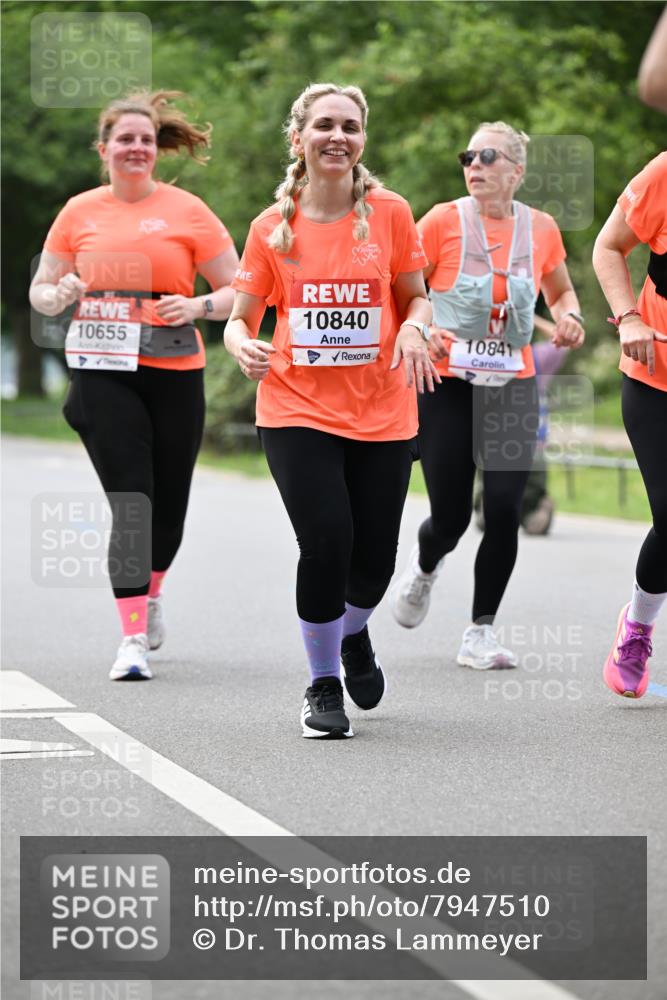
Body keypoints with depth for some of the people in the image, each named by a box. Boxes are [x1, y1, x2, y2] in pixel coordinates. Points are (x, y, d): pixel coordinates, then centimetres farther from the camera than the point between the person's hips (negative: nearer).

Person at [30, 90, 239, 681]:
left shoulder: (186, 211, 2)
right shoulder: (79, 212, 7)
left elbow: (238, 290, 3)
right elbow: (41, 290, 13)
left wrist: (198, 306, -16)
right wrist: (61, 295, -9)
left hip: (174, 372, 0)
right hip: (103, 372, 0)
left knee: (168, 507, 9)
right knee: (130, 503, -12)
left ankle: (151, 591, 41)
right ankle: (134, 638, -8)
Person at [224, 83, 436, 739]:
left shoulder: (389, 213, 1)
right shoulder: (272, 228, 1)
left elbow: (416, 296, 10)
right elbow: (241, 316, 7)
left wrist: (414, 329, -12)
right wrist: (243, 347, -16)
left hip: (381, 414, 1)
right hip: (296, 409, -1)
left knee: (374, 559, 2)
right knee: (326, 541, -16)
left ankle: (353, 634, 39)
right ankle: (323, 684, 6)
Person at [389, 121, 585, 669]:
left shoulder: (541, 229, 2)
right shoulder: (443, 221, -6)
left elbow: (561, 292, 19)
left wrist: (569, 317, -3)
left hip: (513, 387, 2)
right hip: (447, 385, -2)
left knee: (505, 508, -11)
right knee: (451, 517, 0)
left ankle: (482, 631, 4)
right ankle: (424, 566, 38)